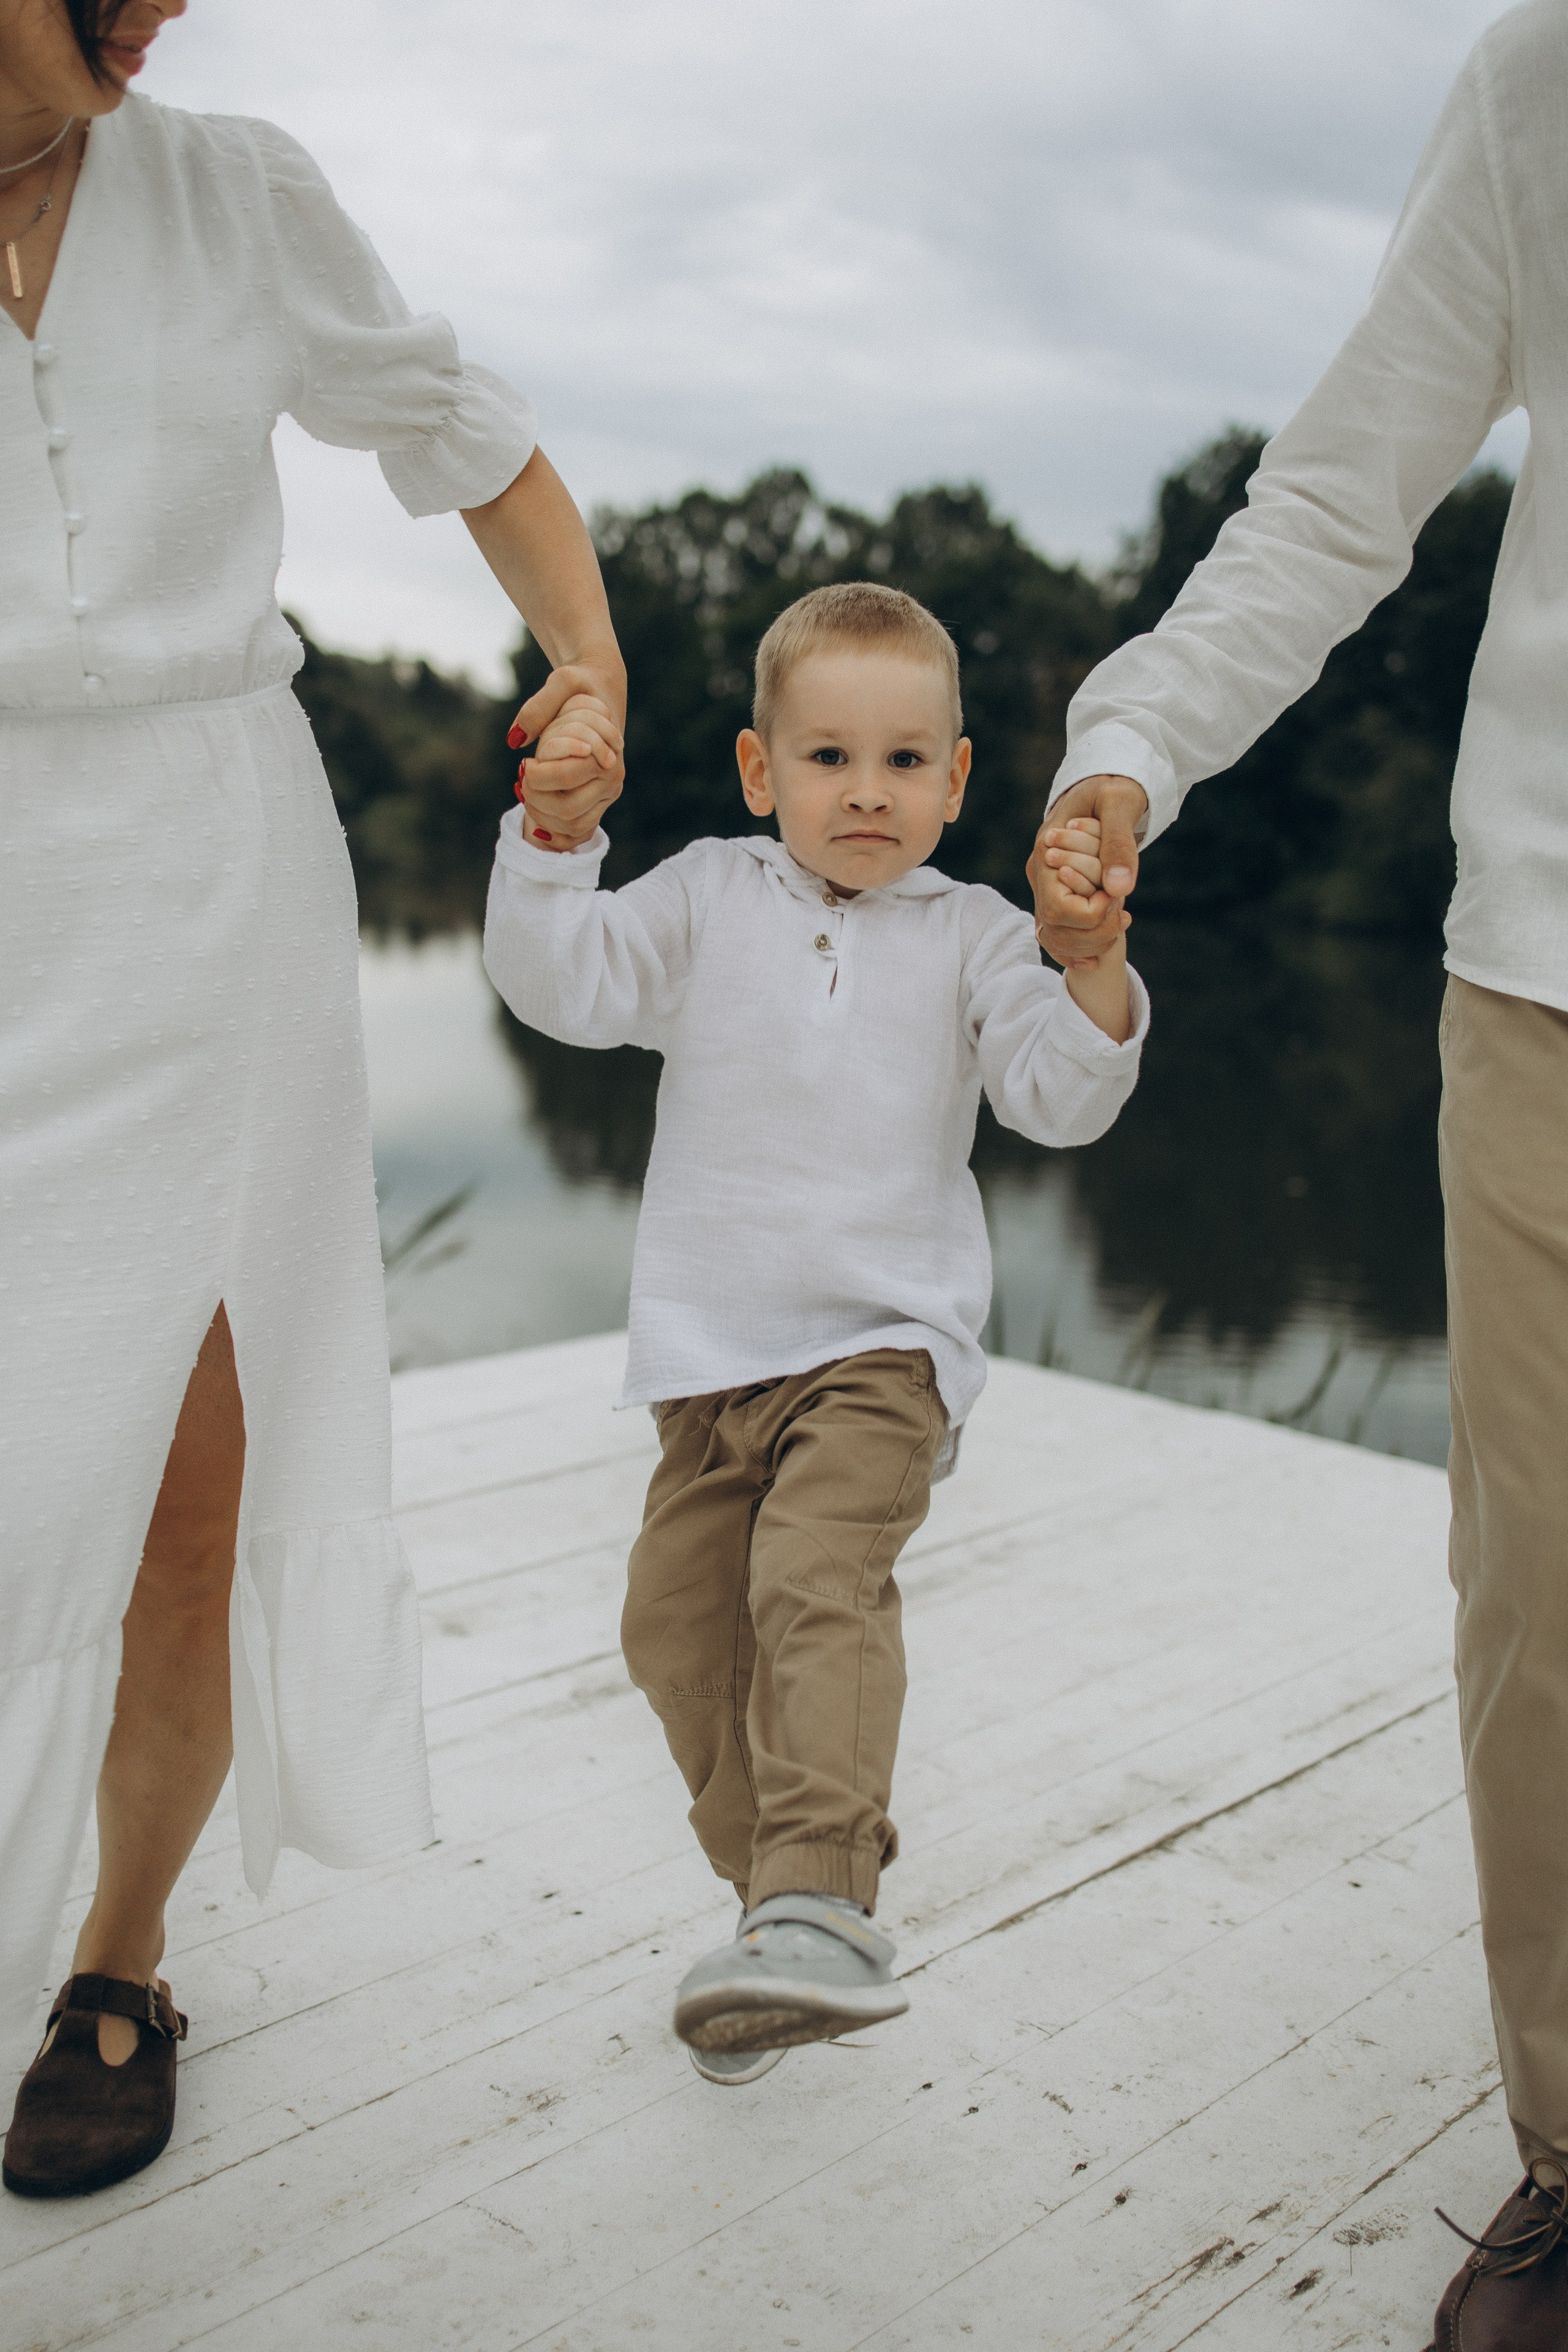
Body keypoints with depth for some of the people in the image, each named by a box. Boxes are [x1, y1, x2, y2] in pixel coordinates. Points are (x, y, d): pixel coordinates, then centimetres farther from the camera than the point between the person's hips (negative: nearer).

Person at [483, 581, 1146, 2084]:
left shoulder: (971, 937, 4)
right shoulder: (705, 900, 8)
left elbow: (1062, 1098, -6)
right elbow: (566, 983, -1)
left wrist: (1092, 962, -22)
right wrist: (555, 837, -14)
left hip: (884, 1344, -3)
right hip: (712, 1352, 4)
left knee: (817, 1574, -26)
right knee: (678, 1621, 7)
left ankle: (822, 1906, -23)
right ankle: (776, 1879, 25)